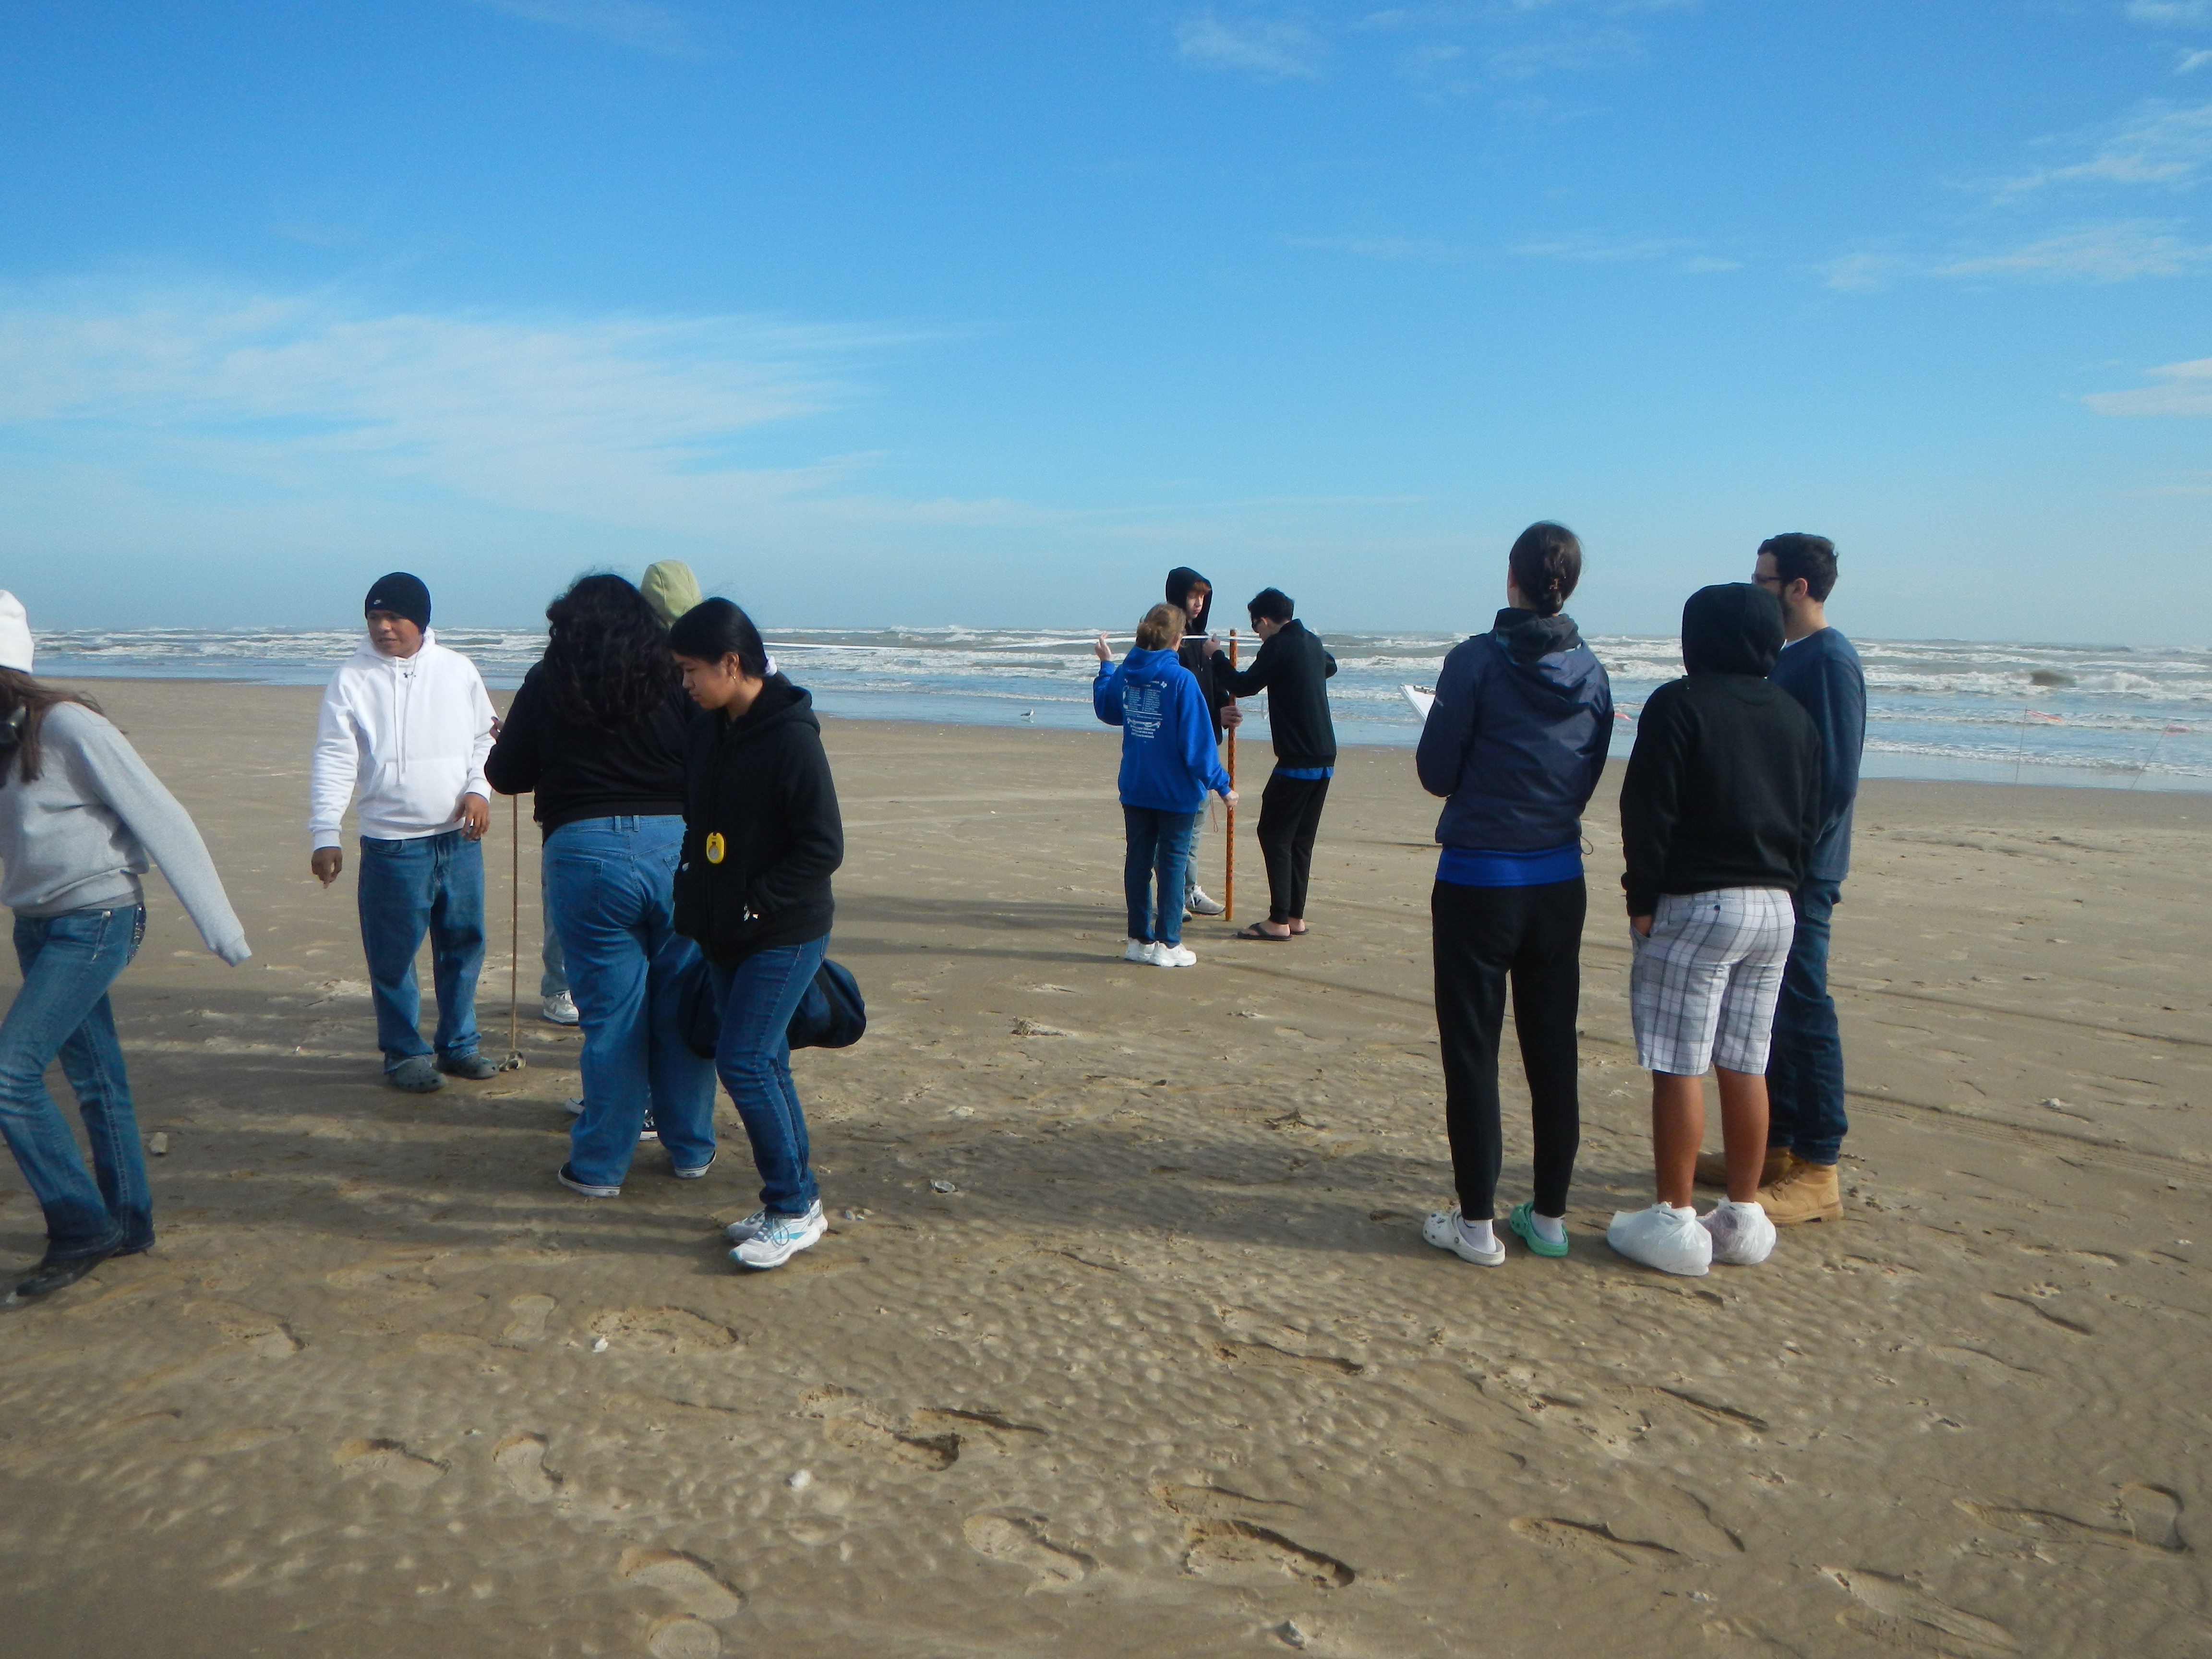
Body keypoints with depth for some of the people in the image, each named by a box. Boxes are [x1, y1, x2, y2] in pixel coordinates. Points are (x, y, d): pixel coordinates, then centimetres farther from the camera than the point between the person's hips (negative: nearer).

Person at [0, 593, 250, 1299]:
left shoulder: (70, 729, -18)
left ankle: (82, 1227, 3)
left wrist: (219, 926, -16)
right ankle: (128, 1225, 25)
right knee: (93, 1078, 14)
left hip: (94, 923, -7)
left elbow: (163, 823, -17)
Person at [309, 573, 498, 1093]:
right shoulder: (352, 680, -3)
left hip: (461, 838, 3)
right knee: (394, 954, 1)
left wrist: (478, 787, -6)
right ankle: (404, 1053, 17)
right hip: (392, 842, -3)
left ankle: (459, 1045, 25)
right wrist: (325, 834, -14)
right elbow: (334, 762, -6)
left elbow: (484, 738, 12)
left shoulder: (458, 670, 4)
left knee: (464, 944, 11)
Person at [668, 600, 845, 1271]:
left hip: (784, 936, -8)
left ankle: (794, 1210, 3)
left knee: (743, 1062, -10)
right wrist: (693, 893, 9)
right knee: (764, 1064, 12)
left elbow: (823, 849, -18)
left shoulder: (791, 738, -17)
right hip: (726, 936, 8)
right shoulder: (705, 735, 8)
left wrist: (754, 904, -17)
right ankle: (795, 1199, 24)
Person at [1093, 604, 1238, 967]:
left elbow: (1106, 711, 22)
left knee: (1138, 861, 12)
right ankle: (1167, 945, 8)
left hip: (1134, 788, 5)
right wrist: (1221, 785, -9)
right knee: (1172, 864, 4)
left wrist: (1106, 665, 34)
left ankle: (1139, 940, 19)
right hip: (1176, 791, -5)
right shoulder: (1181, 679, -16)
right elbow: (1196, 740, -16)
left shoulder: (1123, 673, 1)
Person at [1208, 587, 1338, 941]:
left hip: (1298, 760, -8)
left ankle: (1279, 921, -6)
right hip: (1325, 759, 8)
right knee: (1301, 838, 13)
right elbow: (1330, 666, 37)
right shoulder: (1312, 643, 15)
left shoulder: (1278, 646, -11)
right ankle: (1296, 916, 16)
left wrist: (1217, 656, 6)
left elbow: (1243, 686, -8)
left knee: (1275, 835, -3)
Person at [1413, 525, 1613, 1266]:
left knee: (1473, 1047, 4)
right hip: (1559, 879, 5)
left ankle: (1476, 1222, 9)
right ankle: (1550, 1215, 21)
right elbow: (1589, 779, 9)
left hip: (1477, 878, -5)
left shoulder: (1476, 661, -13)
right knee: (1553, 1047, 12)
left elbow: (1436, 772, -10)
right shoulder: (1592, 672, 2)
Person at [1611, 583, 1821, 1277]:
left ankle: (1674, 1222, 4)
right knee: (1745, 1068, 12)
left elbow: (1648, 811, -13)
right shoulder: (1795, 715, 12)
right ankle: (1744, 1218, 19)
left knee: (1679, 1069, -1)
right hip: (1774, 908, 7)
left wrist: (1643, 899, -7)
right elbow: (1810, 821, 14)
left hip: (1694, 906, -7)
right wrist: (1782, 886, 18)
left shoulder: (1680, 704, -8)